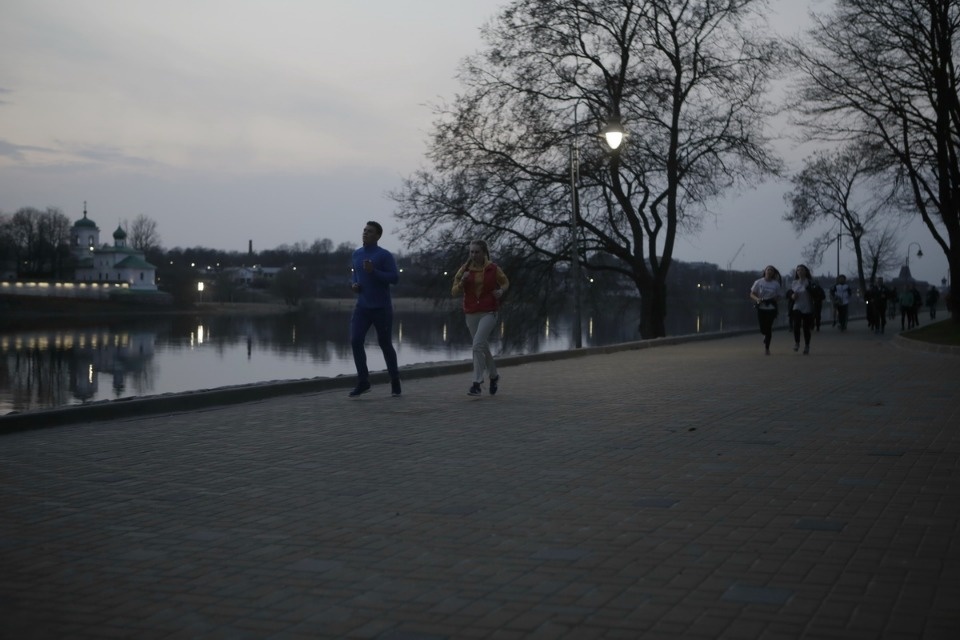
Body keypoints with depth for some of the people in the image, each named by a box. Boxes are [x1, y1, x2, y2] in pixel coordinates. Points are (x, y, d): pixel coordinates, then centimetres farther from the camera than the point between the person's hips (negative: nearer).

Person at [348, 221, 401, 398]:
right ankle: (363, 382, -1)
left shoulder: (385, 255, -8)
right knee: (355, 341, -10)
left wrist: (373, 271, -23)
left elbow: (395, 278, -14)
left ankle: (395, 383, 19)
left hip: (382, 308, -5)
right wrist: (354, 284, 4)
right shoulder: (357, 254, 11)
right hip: (362, 307, 5)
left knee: (385, 344, 3)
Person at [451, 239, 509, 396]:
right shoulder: (464, 269, 2)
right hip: (471, 314, 4)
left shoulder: (493, 269, -2)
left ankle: (477, 383, -17)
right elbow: (454, 291, 3)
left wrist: (501, 290, -6)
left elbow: (505, 282, 16)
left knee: (478, 345, -20)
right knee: (483, 348, 14)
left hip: (488, 312, -4)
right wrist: (462, 282, -16)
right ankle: (494, 376, 37)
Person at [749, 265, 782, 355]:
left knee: (768, 328, -4)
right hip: (761, 308, 0)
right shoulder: (759, 282, 0)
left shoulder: (776, 284, 2)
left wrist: (776, 299, -15)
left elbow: (778, 298, 9)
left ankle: (767, 348, 8)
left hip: (771, 308, 0)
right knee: (762, 329, 1)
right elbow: (752, 294, 2)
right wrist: (757, 299, -19)